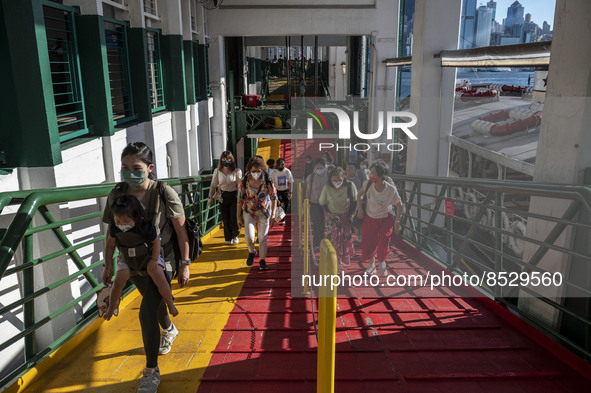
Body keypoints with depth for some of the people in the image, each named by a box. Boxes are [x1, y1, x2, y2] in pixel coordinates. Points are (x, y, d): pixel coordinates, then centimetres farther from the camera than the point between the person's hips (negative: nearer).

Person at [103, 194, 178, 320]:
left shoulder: (144, 227, -28)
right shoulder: (114, 227, -15)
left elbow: (156, 241, -14)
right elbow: (110, 245, 0)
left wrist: (154, 260, -16)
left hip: (147, 256, -3)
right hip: (127, 259, 3)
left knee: (160, 280, -18)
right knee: (118, 281, -11)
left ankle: (170, 304, 7)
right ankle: (112, 306, 21)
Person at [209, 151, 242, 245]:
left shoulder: (237, 171, -6)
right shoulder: (217, 171, 1)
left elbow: (239, 185, -4)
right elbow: (213, 185, 8)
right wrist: (210, 197, 7)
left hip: (234, 196, -2)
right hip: (223, 196, 2)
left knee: (234, 218, -5)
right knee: (225, 219, 4)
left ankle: (235, 236, 23)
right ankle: (228, 239, 21)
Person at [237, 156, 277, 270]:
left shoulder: (267, 181, -11)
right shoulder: (244, 182, -10)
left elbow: (274, 198, -2)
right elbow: (240, 199, -2)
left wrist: (273, 215, -5)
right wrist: (239, 217, 0)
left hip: (264, 212, 0)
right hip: (249, 212, 0)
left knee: (263, 238, 5)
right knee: (249, 237, -14)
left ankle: (262, 260, 24)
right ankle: (251, 252, 19)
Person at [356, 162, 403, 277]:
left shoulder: (391, 190, -23)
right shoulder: (368, 184, -17)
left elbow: (399, 206, -8)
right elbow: (359, 194, 5)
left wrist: (397, 222, -7)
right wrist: (360, 209, -1)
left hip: (385, 220, -2)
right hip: (369, 218, 2)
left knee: (383, 242, -5)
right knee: (368, 243, 3)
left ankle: (382, 263, 28)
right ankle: (371, 264, 32)